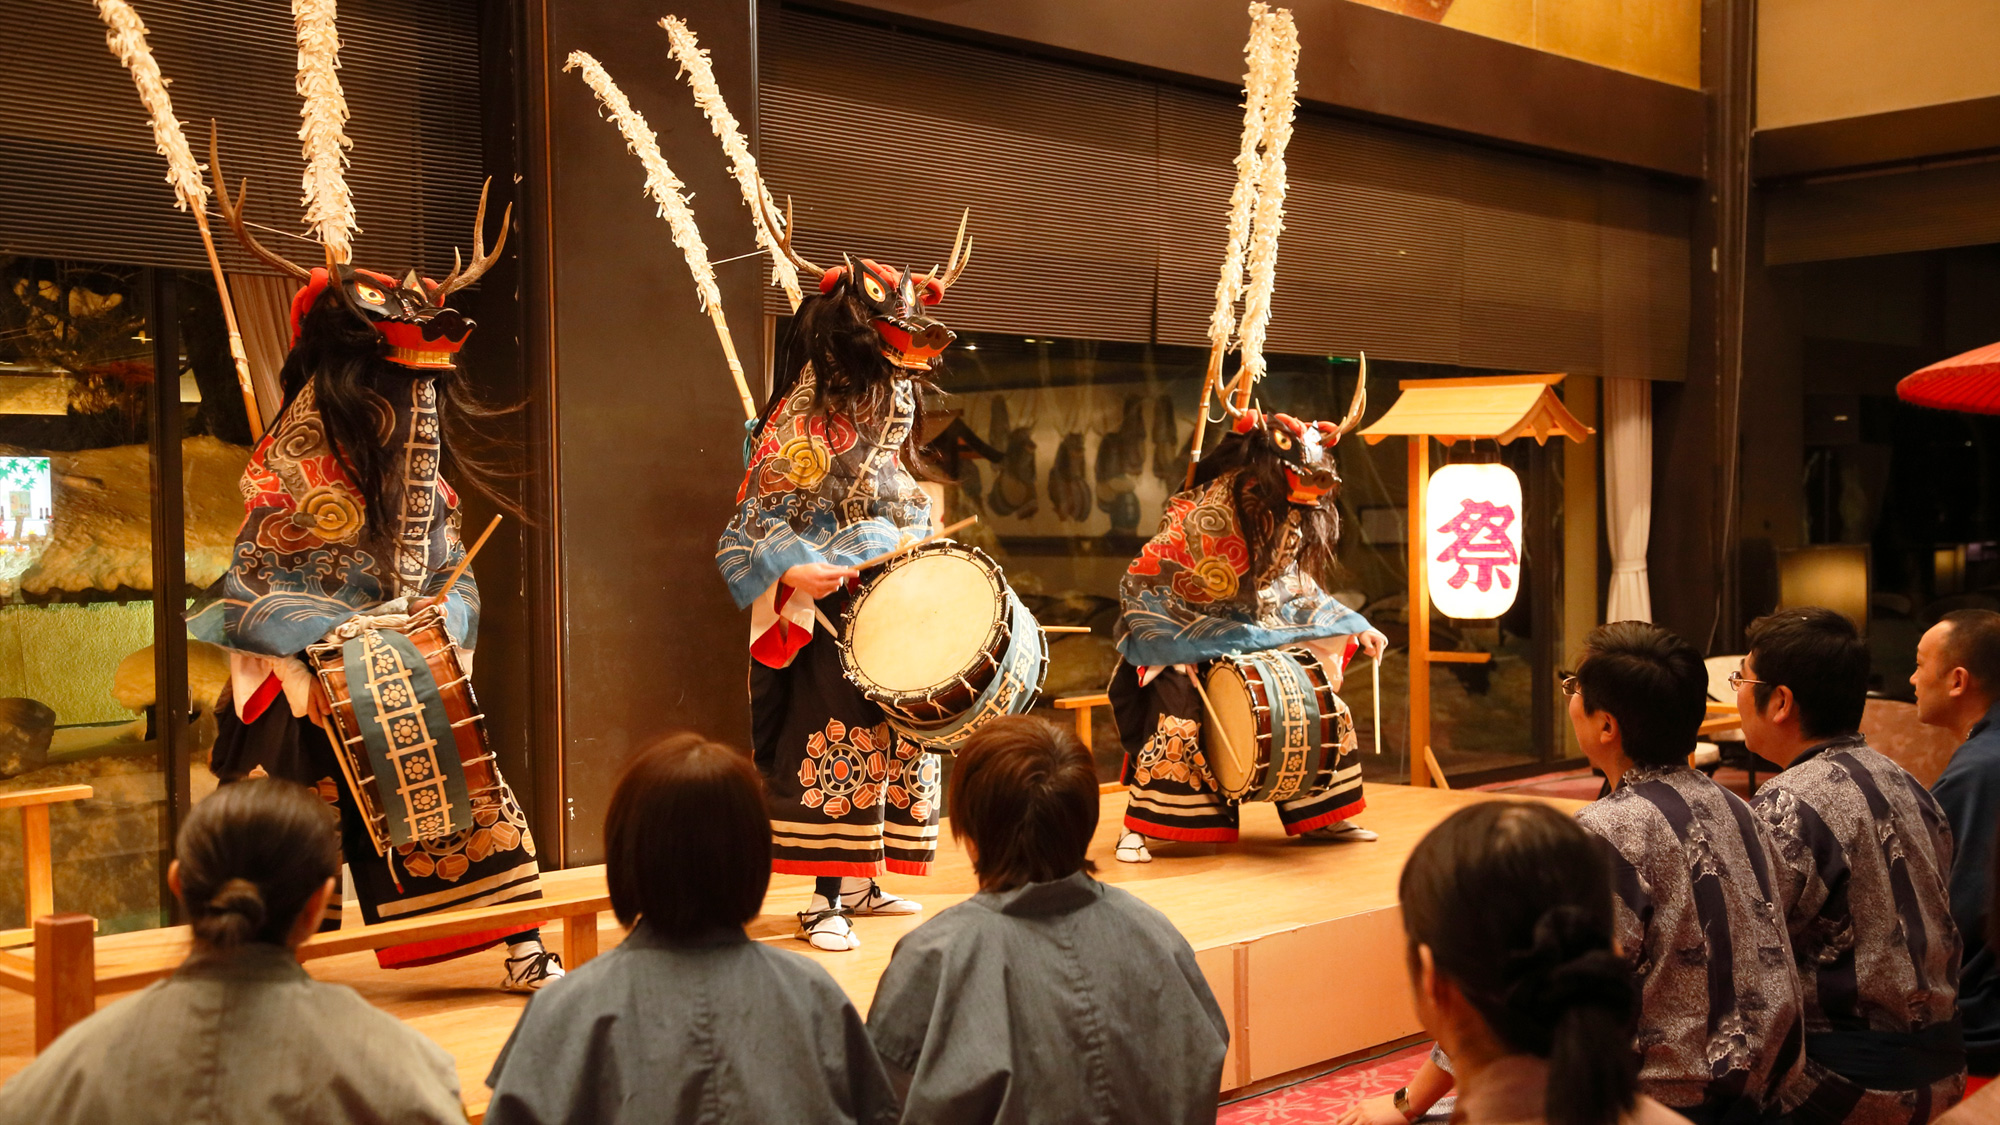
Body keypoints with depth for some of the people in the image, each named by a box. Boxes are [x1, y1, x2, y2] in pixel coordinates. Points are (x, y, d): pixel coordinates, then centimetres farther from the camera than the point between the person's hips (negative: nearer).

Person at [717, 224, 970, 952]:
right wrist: (792, 569, -29)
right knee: (837, 742, -7)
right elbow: (763, 514, -14)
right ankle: (826, 900, 0)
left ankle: (861, 882, 23)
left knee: (898, 741, 11)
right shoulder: (807, 414, -10)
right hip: (833, 607, -8)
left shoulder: (891, 404, 15)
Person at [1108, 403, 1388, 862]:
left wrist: (1358, 627, 6)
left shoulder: (1291, 520, -2)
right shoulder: (1197, 518, -24)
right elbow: (1140, 587, -20)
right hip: (1192, 646, -6)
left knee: (1324, 705, -2)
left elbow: (1297, 589, 12)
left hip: (1262, 641, 6)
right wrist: (1175, 650, -26)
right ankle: (1137, 829, -14)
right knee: (1177, 716, -27)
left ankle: (1317, 816, 13)